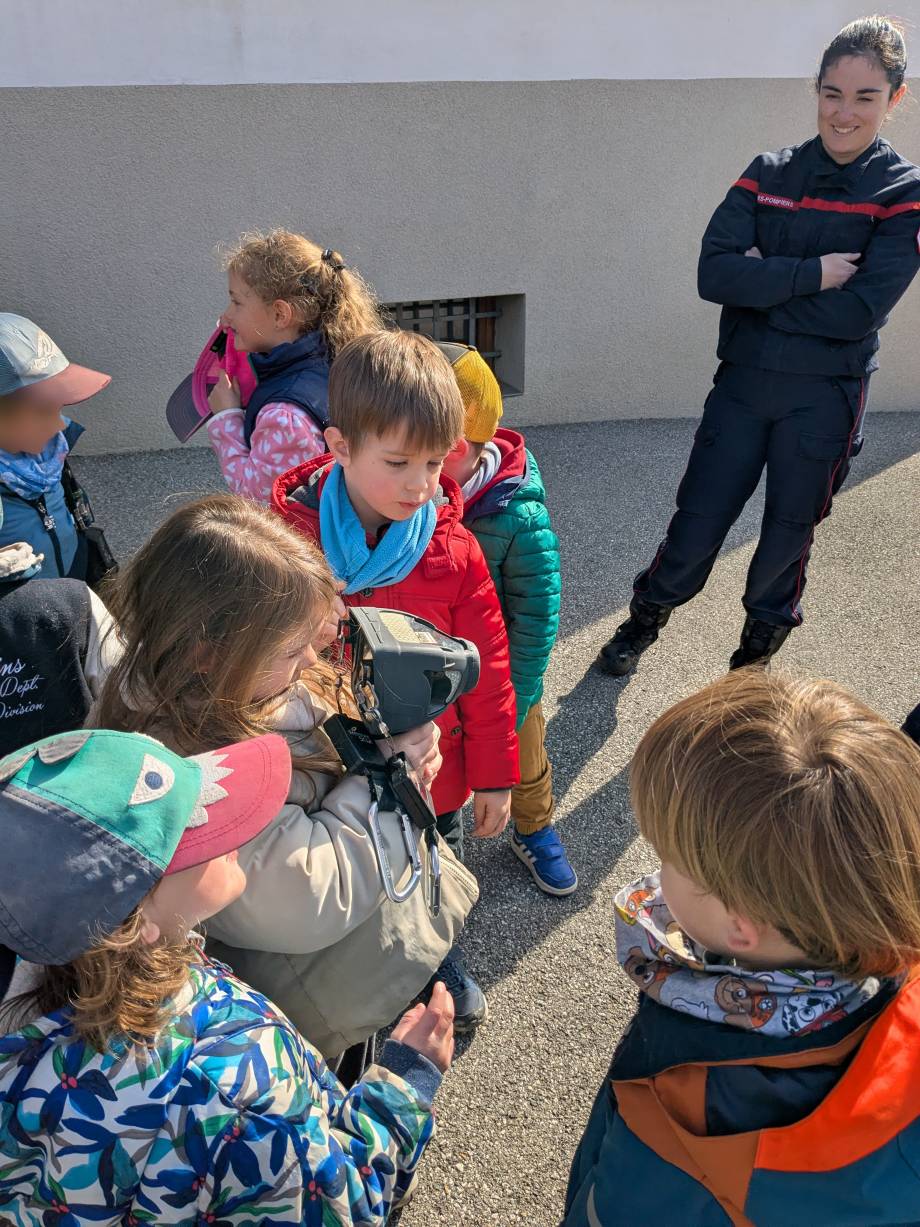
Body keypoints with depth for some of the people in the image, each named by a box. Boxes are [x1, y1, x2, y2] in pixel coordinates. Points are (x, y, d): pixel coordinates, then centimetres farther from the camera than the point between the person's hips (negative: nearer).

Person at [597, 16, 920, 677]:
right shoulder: (769, 172, 3)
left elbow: (859, 312, -17)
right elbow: (714, 274, -11)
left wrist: (764, 280, -13)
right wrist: (810, 275, -17)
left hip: (826, 395, -1)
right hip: (744, 380, 1)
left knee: (789, 528, 12)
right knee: (698, 519, 3)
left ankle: (761, 641, 38)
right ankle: (646, 620, 30)